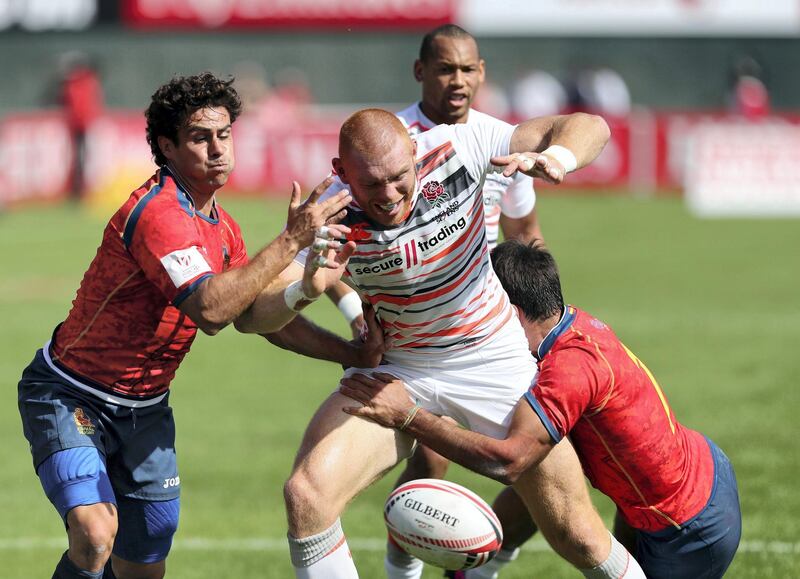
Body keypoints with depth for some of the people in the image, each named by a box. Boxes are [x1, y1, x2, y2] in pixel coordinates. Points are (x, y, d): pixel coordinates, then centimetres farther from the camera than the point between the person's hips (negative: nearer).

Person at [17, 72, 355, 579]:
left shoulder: (221, 227, 5)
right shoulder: (157, 213, -25)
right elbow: (210, 310, -36)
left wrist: (306, 286, -10)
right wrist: (292, 240, -34)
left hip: (146, 409, 8)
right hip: (70, 398, -8)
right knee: (96, 536, -30)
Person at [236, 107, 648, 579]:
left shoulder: (454, 150, -20)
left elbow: (590, 128, -15)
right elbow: (250, 316, -26)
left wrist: (556, 158, -38)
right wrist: (303, 287, -47)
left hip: (494, 363, 0)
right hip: (392, 373, 0)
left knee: (579, 536, -2)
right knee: (307, 496, -23)